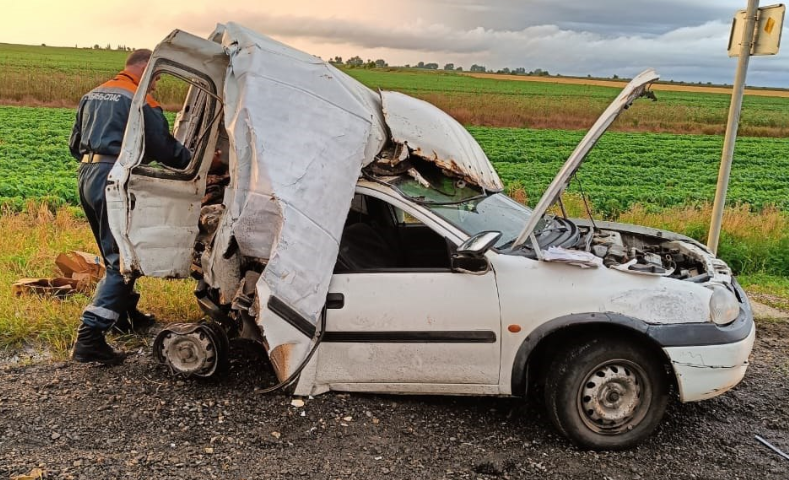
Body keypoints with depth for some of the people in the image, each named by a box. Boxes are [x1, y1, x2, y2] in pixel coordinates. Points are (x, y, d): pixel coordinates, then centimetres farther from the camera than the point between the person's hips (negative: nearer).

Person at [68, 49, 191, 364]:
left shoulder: (92, 95, 19)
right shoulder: (140, 100, -6)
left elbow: (75, 144, 24)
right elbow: (165, 148, -9)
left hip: (87, 176, 9)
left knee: (114, 253, 22)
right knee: (121, 261, -7)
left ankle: (127, 314, 37)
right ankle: (89, 338, -14)